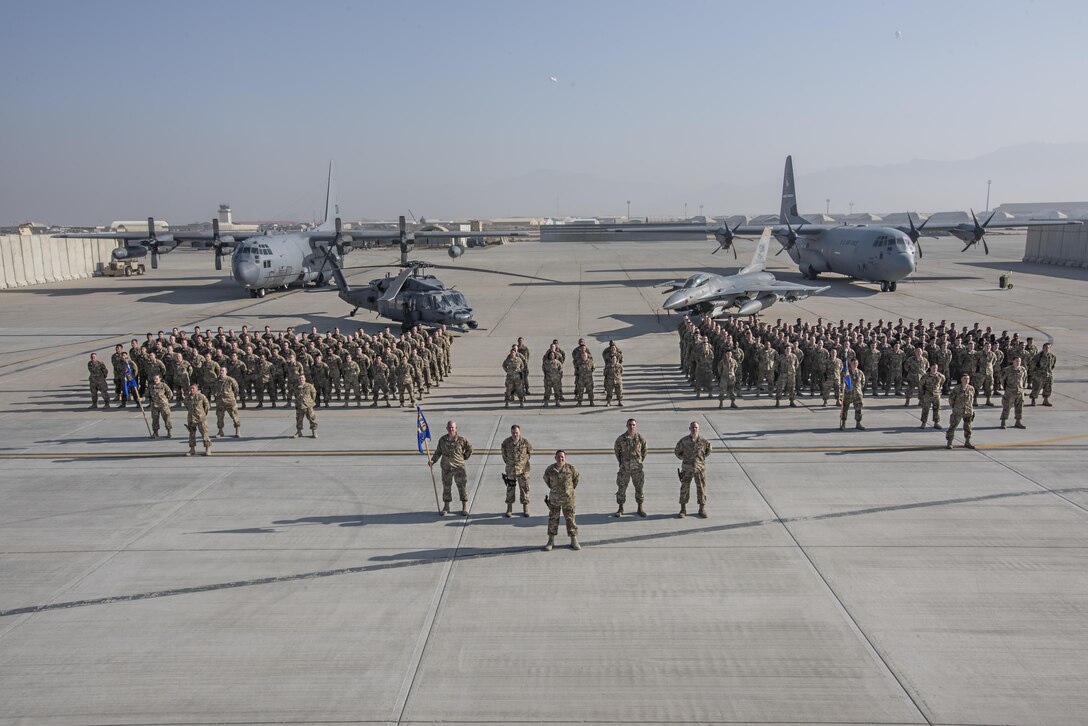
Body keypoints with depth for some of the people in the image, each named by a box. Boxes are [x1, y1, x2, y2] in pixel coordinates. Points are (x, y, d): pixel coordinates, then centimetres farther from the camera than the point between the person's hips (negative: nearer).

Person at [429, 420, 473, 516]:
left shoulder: (461, 439, -5)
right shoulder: (442, 440, 2)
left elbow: (470, 449, 9)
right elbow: (438, 452, 9)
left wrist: (464, 457, 6)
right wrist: (433, 460, -3)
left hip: (459, 467, -2)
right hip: (446, 468, 2)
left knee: (462, 486, 2)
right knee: (446, 487, 10)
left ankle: (465, 508, 14)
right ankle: (446, 507, 23)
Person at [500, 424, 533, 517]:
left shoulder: (525, 442, -12)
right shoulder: (506, 442, -9)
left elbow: (530, 451, 6)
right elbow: (504, 452, 11)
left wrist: (525, 461, 6)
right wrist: (507, 461, 10)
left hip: (523, 468, -1)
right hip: (510, 469, 1)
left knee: (524, 488, 6)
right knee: (510, 489, 8)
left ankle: (525, 509, 18)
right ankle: (509, 509, 19)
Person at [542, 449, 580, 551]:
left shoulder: (571, 468, -9)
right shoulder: (550, 469, -6)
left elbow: (576, 477, 10)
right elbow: (546, 479, 14)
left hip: (568, 498, -1)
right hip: (554, 499, 1)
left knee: (571, 519, 5)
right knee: (553, 519, 7)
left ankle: (574, 541, 17)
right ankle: (551, 541, 19)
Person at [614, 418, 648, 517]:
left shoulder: (640, 438, -6)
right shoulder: (621, 438, -6)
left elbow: (644, 450, 10)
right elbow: (616, 450, 10)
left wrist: (640, 461, 8)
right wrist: (620, 461, 9)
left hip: (637, 468, 0)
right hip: (624, 468, 0)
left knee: (639, 488, 7)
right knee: (621, 488, 4)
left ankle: (640, 508, 21)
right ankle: (620, 509, 16)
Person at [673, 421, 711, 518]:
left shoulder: (703, 441, -4)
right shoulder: (683, 441, -5)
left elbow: (708, 450, 15)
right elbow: (677, 452, 11)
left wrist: (701, 458, 11)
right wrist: (684, 458, 8)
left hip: (700, 467, 0)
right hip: (687, 468, 0)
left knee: (701, 488, 6)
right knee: (684, 488, 4)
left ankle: (702, 509, 19)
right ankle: (683, 509, 14)